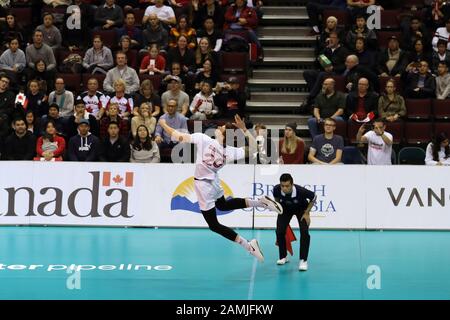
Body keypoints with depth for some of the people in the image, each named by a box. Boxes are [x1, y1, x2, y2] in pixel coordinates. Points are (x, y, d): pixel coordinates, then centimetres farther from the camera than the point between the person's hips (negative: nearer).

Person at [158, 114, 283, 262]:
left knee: (214, 225, 5)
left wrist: (163, 124, -7)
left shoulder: (203, 139, -26)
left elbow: (178, 136, -23)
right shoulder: (230, 151, -13)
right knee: (223, 205, 37)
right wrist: (244, 130, -10)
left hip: (203, 186, -6)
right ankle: (260, 202, 23)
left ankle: (248, 245, -4)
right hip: (214, 183, 6)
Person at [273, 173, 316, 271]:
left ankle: (303, 260, -7)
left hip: (301, 209, -2)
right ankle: (283, 257, 13)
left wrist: (307, 213, -17)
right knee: (280, 231, -11)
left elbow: (313, 197, -17)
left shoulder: (301, 191, -40)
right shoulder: (277, 189, -34)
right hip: (285, 209, 2)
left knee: (304, 232, -18)